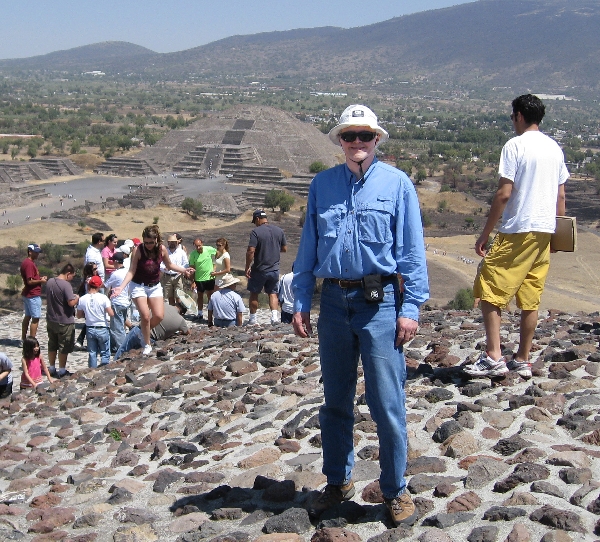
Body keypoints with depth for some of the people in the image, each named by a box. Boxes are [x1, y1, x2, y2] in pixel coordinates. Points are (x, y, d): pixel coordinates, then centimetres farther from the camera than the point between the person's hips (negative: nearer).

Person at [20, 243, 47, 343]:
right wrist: (41, 281, -11)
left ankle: (23, 339, 23)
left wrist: (40, 278, 8)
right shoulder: (29, 264, -19)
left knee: (27, 316, 16)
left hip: (27, 294, 10)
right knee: (36, 318, -6)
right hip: (33, 295, -10)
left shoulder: (27, 262, 12)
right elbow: (30, 281, -24)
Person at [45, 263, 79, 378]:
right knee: (64, 347, 5)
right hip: (64, 321, -7)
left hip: (51, 320, 7)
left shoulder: (49, 282, 2)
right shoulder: (66, 285, -21)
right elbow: (71, 302, -28)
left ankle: (52, 368, 27)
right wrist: (77, 298, -6)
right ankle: (62, 371, 12)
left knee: (52, 345, 17)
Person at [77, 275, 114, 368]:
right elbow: (111, 313, -15)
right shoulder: (103, 298, -14)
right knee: (105, 353, 7)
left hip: (90, 329, 3)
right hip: (102, 329, -3)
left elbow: (79, 315, 5)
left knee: (92, 353, 12)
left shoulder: (82, 299, -4)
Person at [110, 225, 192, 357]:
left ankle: (144, 329, 26)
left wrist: (184, 270, -2)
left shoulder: (162, 249, -8)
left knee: (159, 316, -6)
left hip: (155, 286, 4)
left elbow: (169, 265, 9)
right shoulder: (138, 250, -17)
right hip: (139, 286, -4)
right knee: (145, 315, -13)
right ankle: (147, 344, 6)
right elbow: (131, 271, -16)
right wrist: (121, 287, -26)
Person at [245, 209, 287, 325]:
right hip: (274, 269, 4)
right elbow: (284, 248, 9)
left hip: (259, 270, -4)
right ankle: (274, 315, -3)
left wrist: (247, 267, -12)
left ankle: (253, 318, 17)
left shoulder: (256, 232, -14)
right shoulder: (279, 231, 2)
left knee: (254, 293, 11)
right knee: (272, 293, 15)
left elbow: (250, 251, -20)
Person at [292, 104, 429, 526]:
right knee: (336, 401, 14)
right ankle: (338, 481, 30)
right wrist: (301, 302, 7)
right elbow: (308, 248, 12)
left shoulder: (397, 183, 0)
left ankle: (395, 491, 16)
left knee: (387, 404, 0)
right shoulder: (322, 185, 9)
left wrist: (411, 308, -7)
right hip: (335, 302, 4)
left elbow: (412, 250, -2)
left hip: (381, 304, -3)